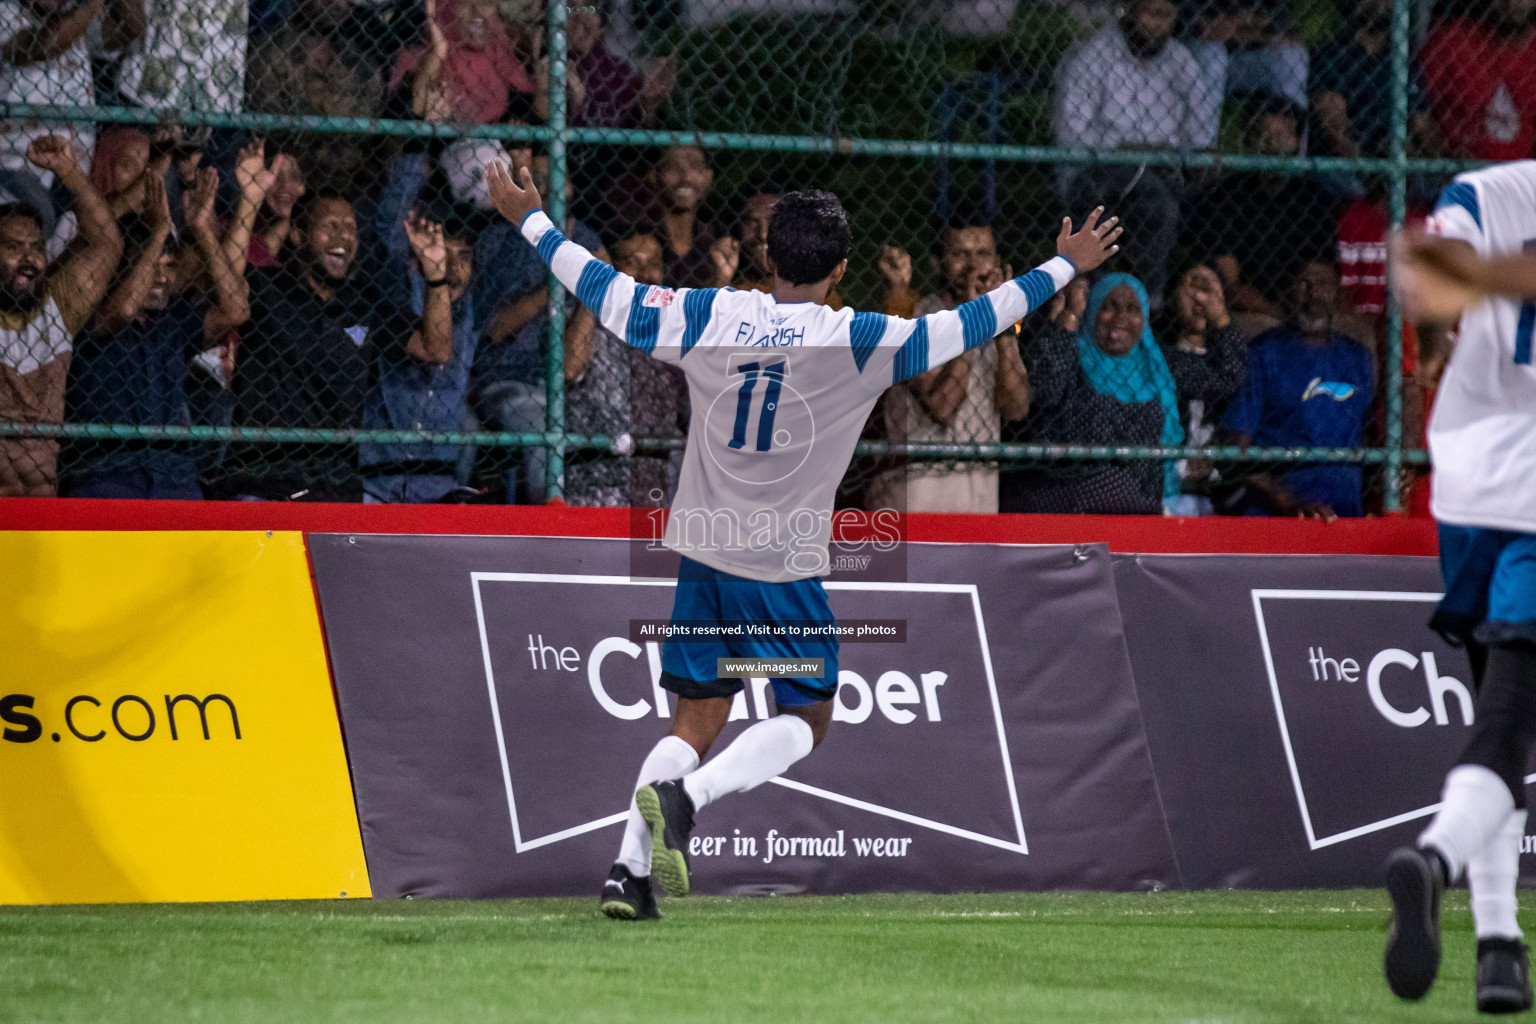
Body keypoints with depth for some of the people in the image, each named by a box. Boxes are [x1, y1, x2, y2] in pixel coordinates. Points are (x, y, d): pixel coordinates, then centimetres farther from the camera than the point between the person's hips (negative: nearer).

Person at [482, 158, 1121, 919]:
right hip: (785, 565, -4)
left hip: (704, 551, 4)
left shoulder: (707, 317, -2)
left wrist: (531, 220, 20)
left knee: (696, 721, 13)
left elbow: (606, 292, 6)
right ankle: (685, 795, -15)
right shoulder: (860, 343, -10)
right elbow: (969, 324, -5)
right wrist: (1064, 266, 6)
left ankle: (629, 867, 0)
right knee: (805, 719, 9)